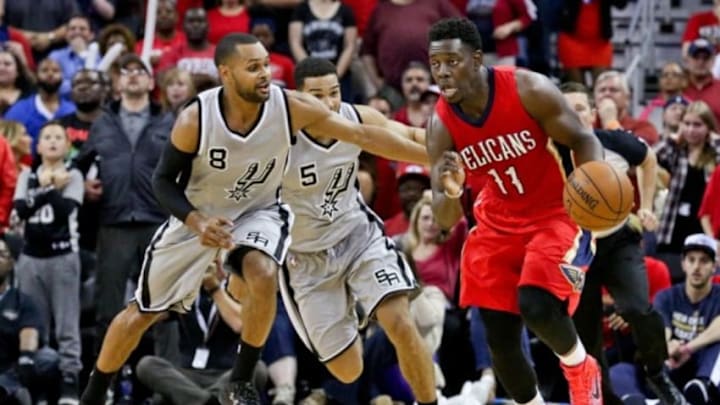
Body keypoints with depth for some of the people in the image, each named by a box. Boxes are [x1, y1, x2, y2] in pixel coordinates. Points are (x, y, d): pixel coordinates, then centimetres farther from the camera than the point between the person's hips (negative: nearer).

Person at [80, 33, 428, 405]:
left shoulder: (292, 108, -24)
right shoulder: (195, 119, -26)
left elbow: (363, 135, -21)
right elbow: (163, 180, -14)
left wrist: (433, 157, -23)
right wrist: (196, 222, -31)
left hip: (258, 211, 0)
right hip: (197, 216, 0)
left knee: (263, 276, -31)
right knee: (143, 313, 7)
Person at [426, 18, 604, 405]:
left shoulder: (529, 90, -22)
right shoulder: (441, 125, -11)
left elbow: (583, 140, -10)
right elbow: (445, 219, -10)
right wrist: (451, 193, -35)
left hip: (556, 214, -4)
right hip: (498, 224, 5)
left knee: (536, 305, -26)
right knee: (500, 338, 0)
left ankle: (579, 366, 7)